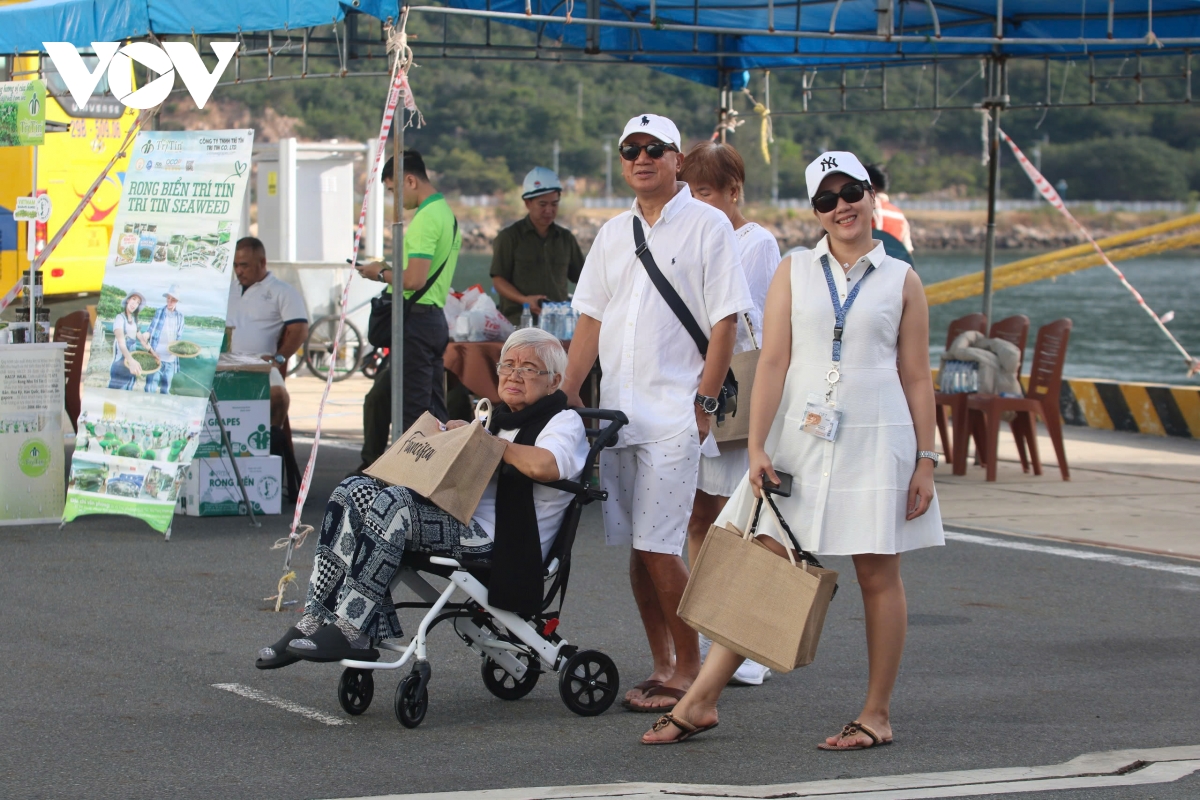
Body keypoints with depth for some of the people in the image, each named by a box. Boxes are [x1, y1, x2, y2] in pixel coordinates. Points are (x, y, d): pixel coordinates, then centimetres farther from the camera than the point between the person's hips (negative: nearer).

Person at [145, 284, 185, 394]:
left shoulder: (180, 316, 4)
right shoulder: (159, 312, 1)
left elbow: (179, 337, 9)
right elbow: (150, 330, 1)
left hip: (170, 359, 2)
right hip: (156, 356, -2)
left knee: (165, 390, 10)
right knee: (150, 389, -7)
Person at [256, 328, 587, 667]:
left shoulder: (564, 421, 3)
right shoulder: (494, 418, 29)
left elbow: (545, 466, -21)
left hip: (496, 540, -9)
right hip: (459, 520, 9)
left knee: (393, 502, -28)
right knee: (355, 489, -9)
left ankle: (350, 631, -29)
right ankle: (317, 621, -19)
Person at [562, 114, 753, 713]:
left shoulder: (707, 226, -2)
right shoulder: (614, 233, 16)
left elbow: (725, 322, -6)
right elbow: (590, 320, 17)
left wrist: (704, 402, -12)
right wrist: (566, 396, 9)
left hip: (674, 415, -6)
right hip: (617, 411, 6)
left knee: (658, 546, -11)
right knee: (636, 547, 7)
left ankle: (689, 669, -1)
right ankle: (662, 665, 17)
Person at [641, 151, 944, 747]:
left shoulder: (901, 281, 6)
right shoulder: (795, 273, 7)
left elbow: (917, 378, 6)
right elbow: (773, 363, 2)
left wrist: (925, 459, 1)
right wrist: (756, 446, -6)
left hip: (875, 440, -1)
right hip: (800, 438, 1)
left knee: (878, 574, 3)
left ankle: (877, 715, 12)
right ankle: (700, 702, 2)